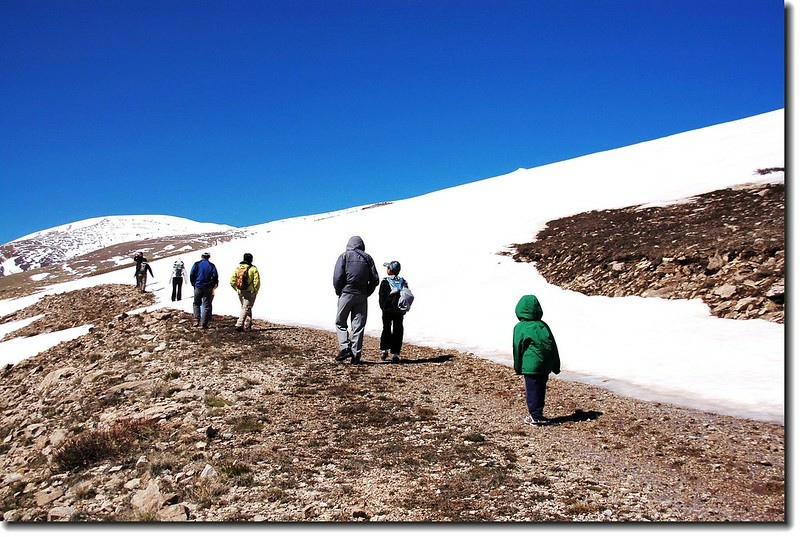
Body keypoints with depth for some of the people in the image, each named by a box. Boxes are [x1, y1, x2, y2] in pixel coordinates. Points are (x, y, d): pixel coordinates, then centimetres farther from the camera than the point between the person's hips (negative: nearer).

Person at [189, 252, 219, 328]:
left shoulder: (196, 264, 0)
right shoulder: (211, 265, -1)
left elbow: (191, 275, -4)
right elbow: (215, 277, -5)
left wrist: (194, 284, 8)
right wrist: (212, 286, 7)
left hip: (198, 287, 1)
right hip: (208, 289, -1)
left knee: (196, 304, 17)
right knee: (206, 305, 4)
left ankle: (196, 320, 5)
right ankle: (204, 323, 0)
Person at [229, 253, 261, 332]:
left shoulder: (238, 268, 6)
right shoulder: (253, 269, -8)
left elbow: (232, 282, 5)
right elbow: (257, 281, -14)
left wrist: (237, 290, 14)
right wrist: (255, 291, -2)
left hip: (240, 292, 5)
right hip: (250, 292, -5)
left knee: (246, 308, 19)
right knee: (246, 309, -2)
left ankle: (248, 324, 25)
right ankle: (239, 325, -11)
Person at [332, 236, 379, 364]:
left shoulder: (344, 256, 0)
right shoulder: (367, 258, 8)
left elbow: (337, 276, -10)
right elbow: (375, 279, 3)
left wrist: (339, 292, 2)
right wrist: (366, 293, 11)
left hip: (346, 294, -2)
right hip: (362, 296, 3)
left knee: (340, 322, 11)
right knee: (358, 326, 6)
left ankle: (345, 347, -5)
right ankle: (356, 354, 4)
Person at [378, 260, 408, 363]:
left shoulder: (385, 281, -7)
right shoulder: (403, 282, 5)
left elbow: (381, 297, -9)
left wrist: (383, 308, 0)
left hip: (387, 310, -2)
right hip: (399, 311, 2)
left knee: (386, 329, 14)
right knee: (397, 331, 3)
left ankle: (384, 349, 14)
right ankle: (395, 353, -1)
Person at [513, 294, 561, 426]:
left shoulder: (520, 327, -7)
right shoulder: (543, 325, 8)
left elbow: (517, 348, -4)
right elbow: (553, 345, 11)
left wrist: (518, 367, 5)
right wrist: (556, 365, 18)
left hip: (530, 364, -5)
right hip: (546, 365, 6)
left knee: (532, 390, 1)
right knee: (541, 389, 15)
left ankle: (535, 416, 2)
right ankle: (538, 413, 25)